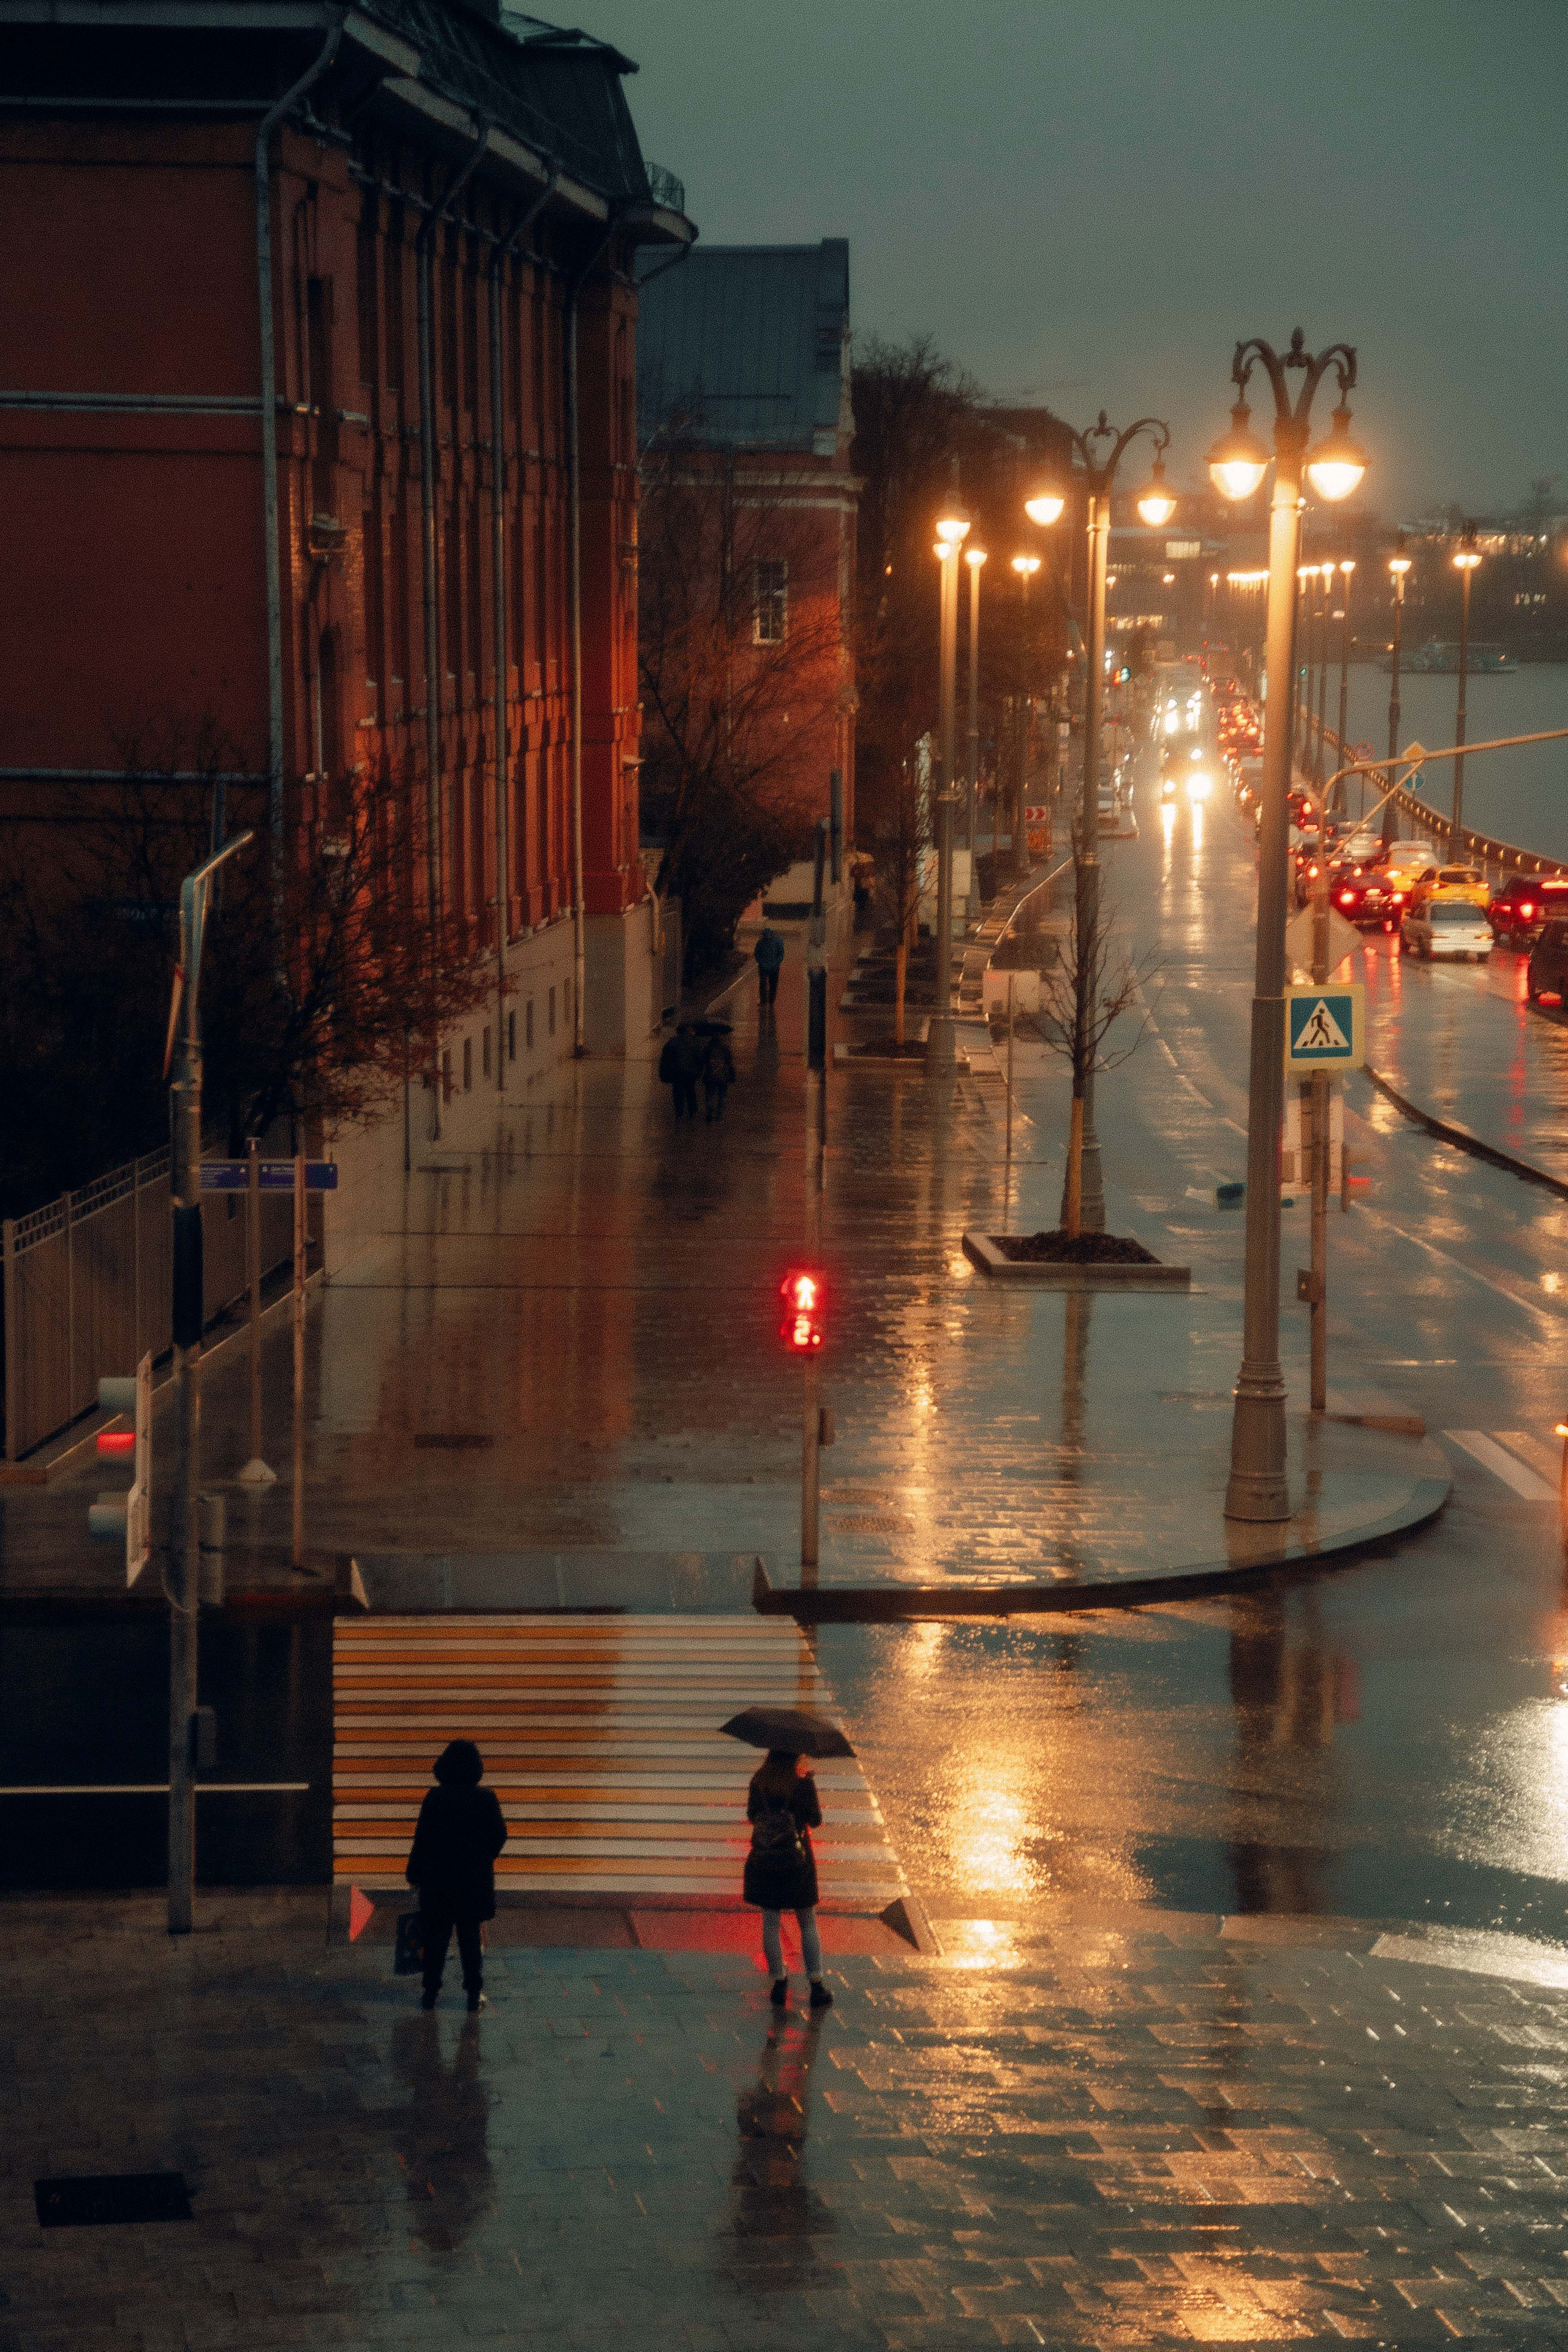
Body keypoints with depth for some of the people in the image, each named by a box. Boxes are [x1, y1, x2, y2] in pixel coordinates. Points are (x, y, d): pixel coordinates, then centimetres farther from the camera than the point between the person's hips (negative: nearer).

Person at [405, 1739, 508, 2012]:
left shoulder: (435, 1797, -9)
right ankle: (474, 1993, 10)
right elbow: (499, 1835, -2)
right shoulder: (486, 1798, -8)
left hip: (438, 1877, -1)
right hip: (474, 1879, 1)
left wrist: (414, 1873, 4)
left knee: (436, 1937, 9)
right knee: (470, 1936, 10)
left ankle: (431, 1992, 11)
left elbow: (422, 1838, -6)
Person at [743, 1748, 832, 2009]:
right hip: (797, 1862, -2)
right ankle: (816, 1986, 10)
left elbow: (752, 1816, 4)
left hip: (764, 1862, 2)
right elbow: (816, 1821, -6)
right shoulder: (803, 1782, -14)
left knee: (770, 1923, 11)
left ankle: (780, 1983, 14)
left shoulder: (759, 1780, -5)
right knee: (808, 1925, 10)